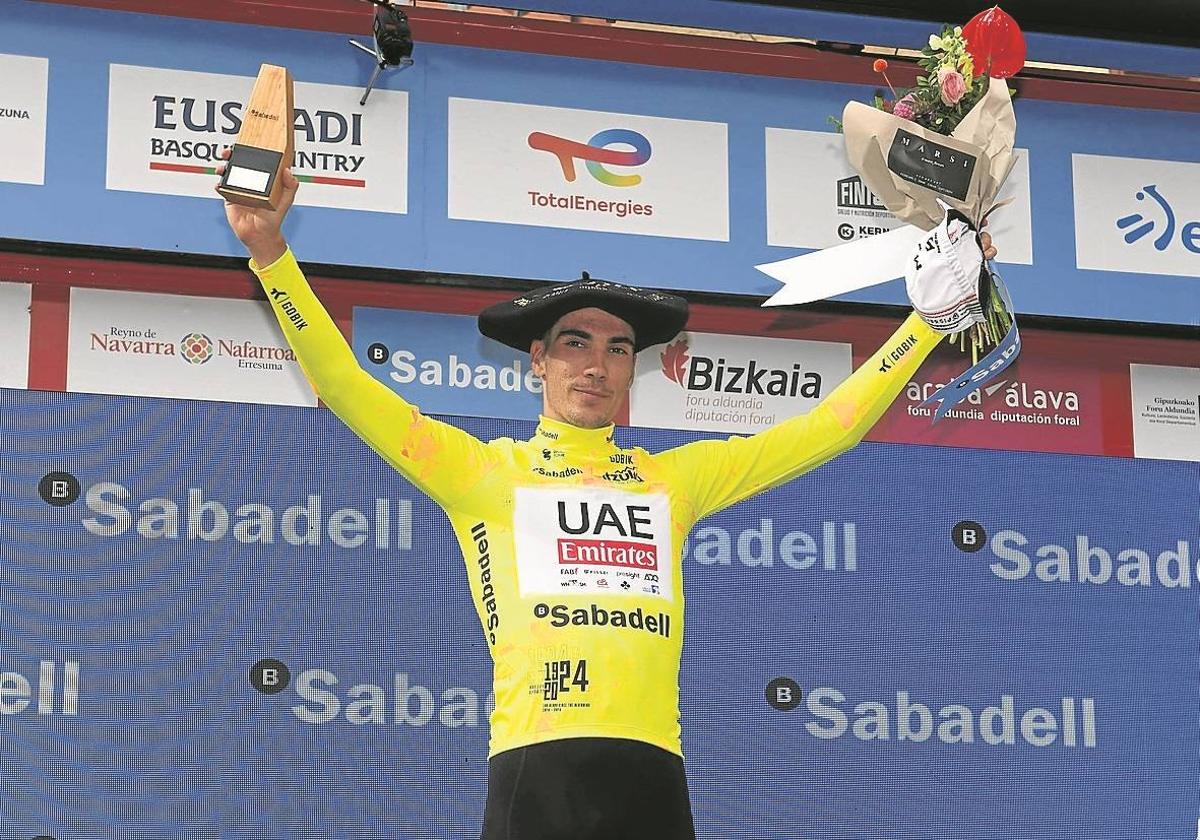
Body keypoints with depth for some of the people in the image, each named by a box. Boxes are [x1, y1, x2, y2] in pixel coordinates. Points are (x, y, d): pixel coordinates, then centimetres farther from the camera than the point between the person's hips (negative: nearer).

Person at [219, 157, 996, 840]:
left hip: (651, 770, 2)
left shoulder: (674, 476, 20)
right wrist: (271, 252, -3)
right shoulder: (483, 470, 12)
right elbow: (344, 385, 6)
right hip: (534, 769, -2)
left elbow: (827, 427, 24)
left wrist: (937, 306, 24)